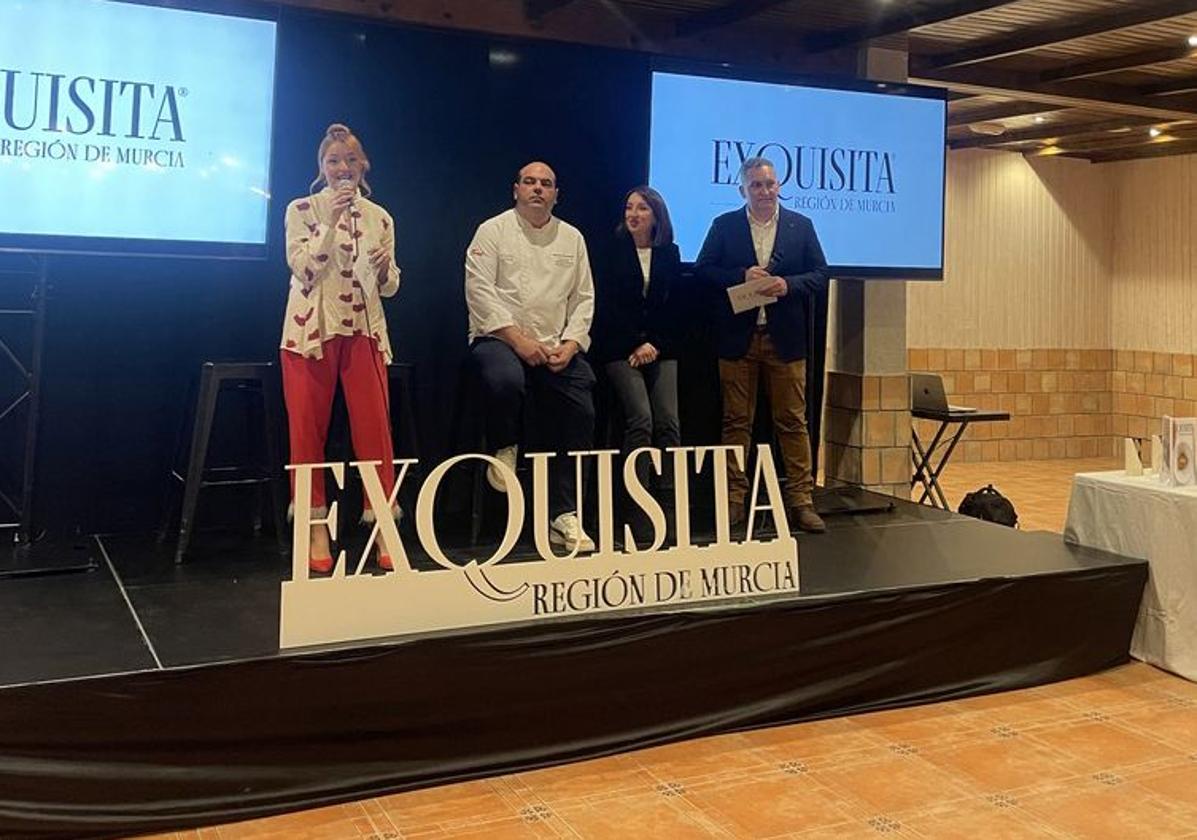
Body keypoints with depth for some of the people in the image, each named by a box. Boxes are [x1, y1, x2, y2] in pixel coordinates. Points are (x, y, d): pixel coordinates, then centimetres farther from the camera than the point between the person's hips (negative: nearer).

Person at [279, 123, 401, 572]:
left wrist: (385, 268, -11)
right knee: (308, 431, 0)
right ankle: (317, 531, 10)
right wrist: (332, 221, -16)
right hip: (311, 330, -2)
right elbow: (303, 269, -11)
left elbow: (388, 288, 12)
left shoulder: (380, 218, 11)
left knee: (375, 430, -2)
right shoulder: (302, 210, 3)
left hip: (364, 330, 2)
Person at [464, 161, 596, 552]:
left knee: (580, 416, -13)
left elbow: (583, 299, 12)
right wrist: (517, 339, -17)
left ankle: (564, 516, -1)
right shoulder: (493, 231, 2)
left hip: (556, 348, 4)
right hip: (499, 339, -4)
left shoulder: (572, 238, 14)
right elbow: (480, 290, -8)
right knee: (505, 380, -37)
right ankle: (504, 449, -4)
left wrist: (570, 345, -5)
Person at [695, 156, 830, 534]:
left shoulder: (801, 226, 8)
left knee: (792, 421, 1)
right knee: (736, 422, 4)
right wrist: (742, 276, -12)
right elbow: (703, 268, 3)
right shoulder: (724, 225, 7)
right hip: (738, 337, 0)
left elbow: (820, 275, 6)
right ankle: (734, 499, 11)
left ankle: (800, 500, 6)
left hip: (785, 338, 0)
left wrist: (788, 284, -12)